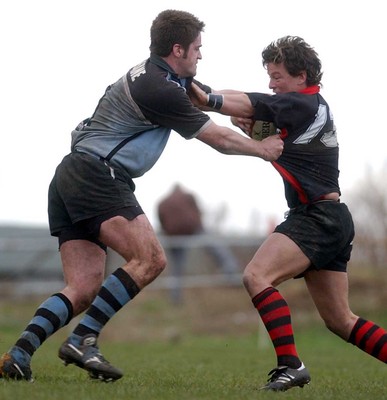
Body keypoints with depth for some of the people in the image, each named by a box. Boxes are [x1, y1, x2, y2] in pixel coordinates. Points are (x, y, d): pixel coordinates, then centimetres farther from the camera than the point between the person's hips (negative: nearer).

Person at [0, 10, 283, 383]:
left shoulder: (151, 75, 18)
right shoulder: (159, 90, -12)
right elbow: (218, 139, -3)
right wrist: (262, 149, 12)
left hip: (70, 180, 10)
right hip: (98, 175, -10)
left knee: (84, 290, 2)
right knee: (150, 259, -18)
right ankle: (82, 340, -20)